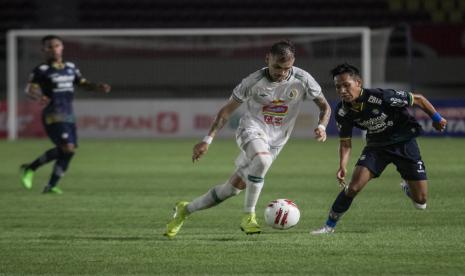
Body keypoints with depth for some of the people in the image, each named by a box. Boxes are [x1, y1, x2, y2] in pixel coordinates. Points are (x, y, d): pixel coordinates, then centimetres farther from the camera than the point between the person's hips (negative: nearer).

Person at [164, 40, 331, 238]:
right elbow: (227, 110, -6)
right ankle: (248, 216, -26)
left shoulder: (302, 80, -11)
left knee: (234, 187, 2)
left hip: (275, 141, 3)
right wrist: (208, 140, -12)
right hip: (252, 129, -3)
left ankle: (186, 209, 22)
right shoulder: (254, 82, -15)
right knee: (262, 159, -38)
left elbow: (324, 106, 1)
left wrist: (321, 126, -21)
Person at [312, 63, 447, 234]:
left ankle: (407, 187, 33)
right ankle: (329, 226, -2)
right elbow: (345, 142, -2)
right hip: (376, 145, 2)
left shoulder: (381, 97, -30)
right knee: (353, 187, -20)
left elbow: (418, 99, -16)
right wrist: (343, 166, -20)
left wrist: (437, 119, -3)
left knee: (420, 201, -3)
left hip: (404, 142, -2)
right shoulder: (342, 112, -15)